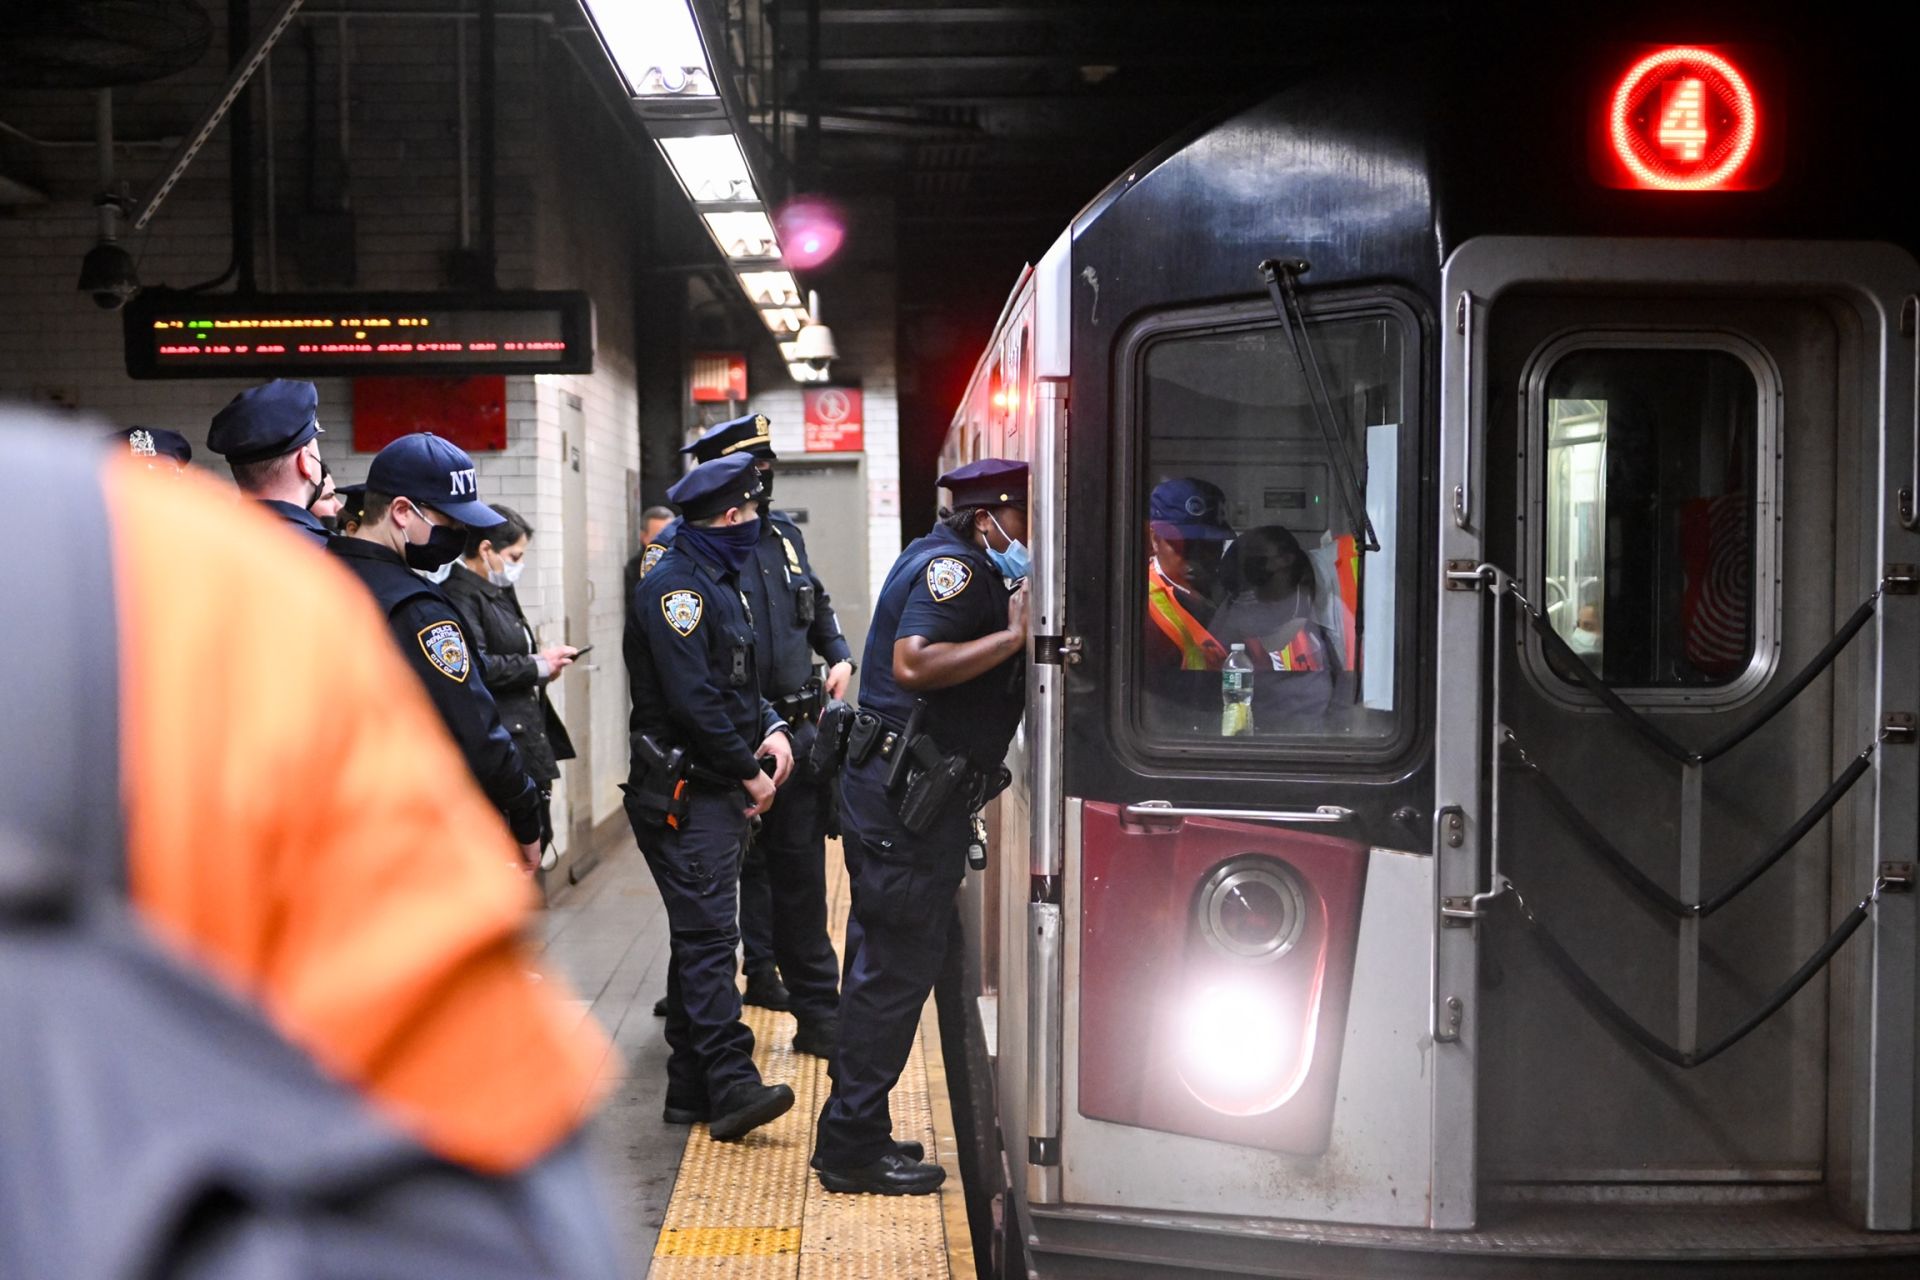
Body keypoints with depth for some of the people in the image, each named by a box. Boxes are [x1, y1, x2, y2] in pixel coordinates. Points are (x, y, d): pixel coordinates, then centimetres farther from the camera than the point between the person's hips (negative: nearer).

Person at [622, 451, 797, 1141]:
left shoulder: (718, 583, 19)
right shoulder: (674, 585, -14)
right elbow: (692, 699, -21)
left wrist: (770, 728, 4)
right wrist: (749, 773, -14)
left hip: (719, 792, 10)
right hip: (684, 792, -10)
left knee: (701, 936, 11)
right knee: (708, 935, -12)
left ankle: (692, 1089, 17)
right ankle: (731, 1086, -14)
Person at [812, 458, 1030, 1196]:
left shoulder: (957, 565, 20)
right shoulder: (953, 566, -13)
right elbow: (913, 664, -28)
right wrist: (1014, 634, -23)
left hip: (903, 794, 11)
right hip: (905, 798, -11)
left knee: (885, 964, 16)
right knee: (896, 969, -5)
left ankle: (854, 1136, 26)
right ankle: (853, 1148, 2)